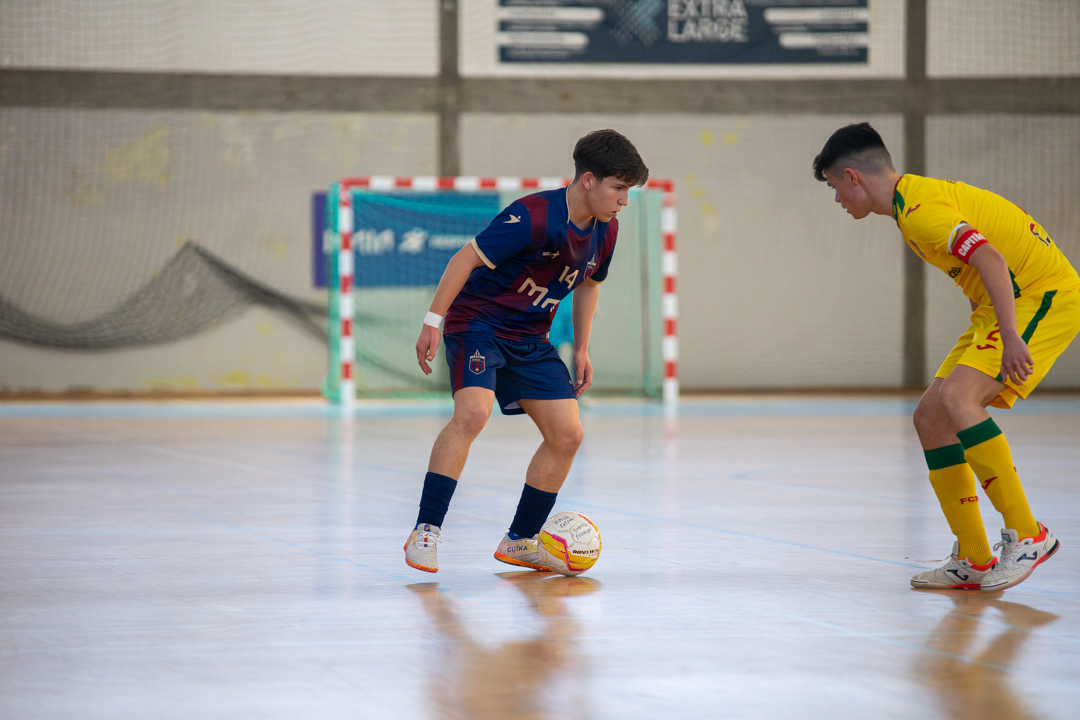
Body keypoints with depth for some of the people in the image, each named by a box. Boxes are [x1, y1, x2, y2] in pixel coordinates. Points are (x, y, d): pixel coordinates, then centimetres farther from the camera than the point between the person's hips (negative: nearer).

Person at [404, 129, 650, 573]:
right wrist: (433, 321, -25)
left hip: (530, 338, 8)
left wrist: (581, 350, 17)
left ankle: (520, 541, 14)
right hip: (478, 323, -8)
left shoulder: (605, 230, 0)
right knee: (473, 412, -30)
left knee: (567, 436, 0)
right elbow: (465, 258, -22)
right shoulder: (536, 217, -25)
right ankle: (425, 531, -26)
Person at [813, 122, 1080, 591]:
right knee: (931, 417, 4)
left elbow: (991, 260, -30)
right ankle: (973, 561, 6)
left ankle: (1026, 535, -21)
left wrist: (1010, 338, -36)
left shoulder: (919, 209, -18)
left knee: (957, 396, -27)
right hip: (1007, 303, 10)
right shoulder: (916, 199, 14)